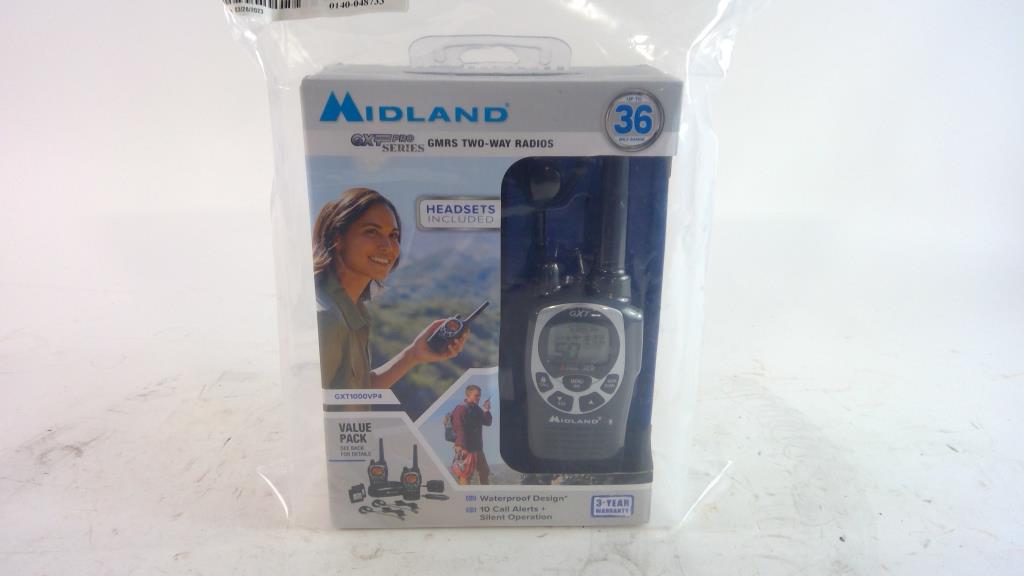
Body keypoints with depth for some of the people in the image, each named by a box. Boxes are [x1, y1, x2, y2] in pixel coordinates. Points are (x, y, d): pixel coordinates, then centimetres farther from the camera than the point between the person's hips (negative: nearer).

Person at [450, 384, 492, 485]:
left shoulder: (477, 409, 12)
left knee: (485, 471, 21)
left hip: (477, 448, 10)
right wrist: (462, 447, -28)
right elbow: (459, 429, -22)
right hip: (466, 449, -9)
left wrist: (486, 411, -6)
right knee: (465, 475, -5)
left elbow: (487, 422, 12)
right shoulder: (460, 409, -15)